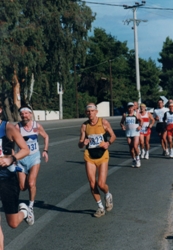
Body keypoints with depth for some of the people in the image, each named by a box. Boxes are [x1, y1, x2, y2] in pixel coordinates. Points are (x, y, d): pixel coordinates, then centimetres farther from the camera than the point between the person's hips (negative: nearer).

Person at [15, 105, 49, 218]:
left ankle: (31, 206, 9)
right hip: (22, 158, 0)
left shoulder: (37, 126, -6)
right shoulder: (18, 127, -13)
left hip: (34, 157, 0)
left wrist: (45, 150, 6)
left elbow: (46, 136, 11)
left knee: (31, 184, -12)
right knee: (22, 187, 4)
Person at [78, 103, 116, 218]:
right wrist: (83, 143, -21)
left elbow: (113, 136, 3)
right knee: (92, 184, 1)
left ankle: (108, 195, 28)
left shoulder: (104, 122, -7)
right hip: (89, 156, 2)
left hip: (102, 156, -2)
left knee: (101, 184, -9)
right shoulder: (84, 126, -1)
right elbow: (80, 145, 3)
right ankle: (101, 207, 22)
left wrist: (108, 143, -17)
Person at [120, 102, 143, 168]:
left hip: (136, 132, -3)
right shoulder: (125, 115, 7)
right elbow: (121, 122, 12)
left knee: (135, 146, -14)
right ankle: (134, 160, 22)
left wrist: (140, 126, -14)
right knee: (131, 147, 7)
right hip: (128, 132, 3)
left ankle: (137, 158, 6)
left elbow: (141, 120, 4)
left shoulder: (137, 114, 0)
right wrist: (122, 126, -8)